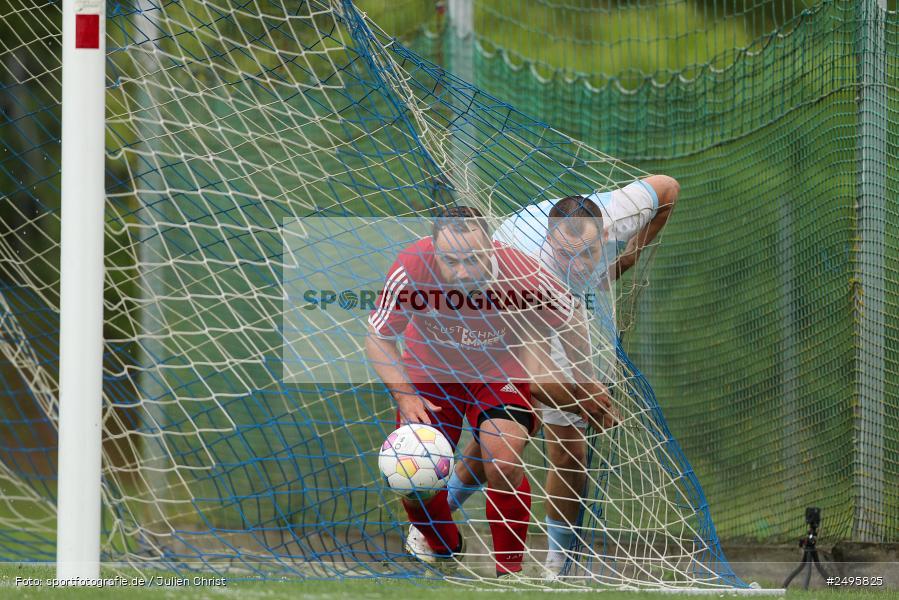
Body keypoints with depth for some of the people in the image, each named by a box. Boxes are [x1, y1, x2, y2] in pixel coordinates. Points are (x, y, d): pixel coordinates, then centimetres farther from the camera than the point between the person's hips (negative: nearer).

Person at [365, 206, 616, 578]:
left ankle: (509, 572, -6)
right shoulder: (411, 271, -33)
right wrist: (403, 395, -30)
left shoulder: (524, 277, -33)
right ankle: (445, 552, 28)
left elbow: (572, 325, -11)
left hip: (501, 370, -1)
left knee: (502, 461, -26)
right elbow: (377, 338, -16)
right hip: (428, 369, 2)